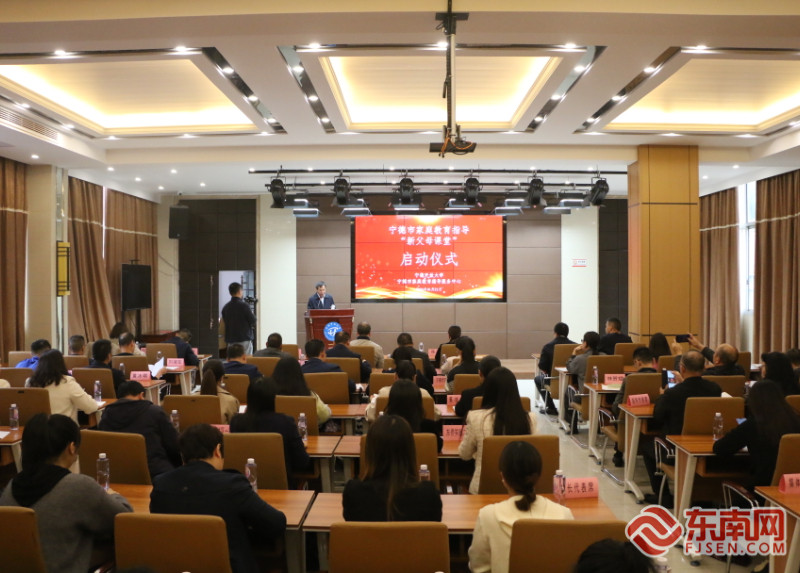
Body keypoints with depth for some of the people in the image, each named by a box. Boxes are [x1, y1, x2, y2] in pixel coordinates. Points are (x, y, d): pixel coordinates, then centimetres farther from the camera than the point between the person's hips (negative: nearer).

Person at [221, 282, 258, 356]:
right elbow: (253, 320, -7)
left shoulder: (225, 307, 3)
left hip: (230, 339, 5)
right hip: (244, 339, -5)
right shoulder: (244, 305, -13)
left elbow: (225, 321, 13)